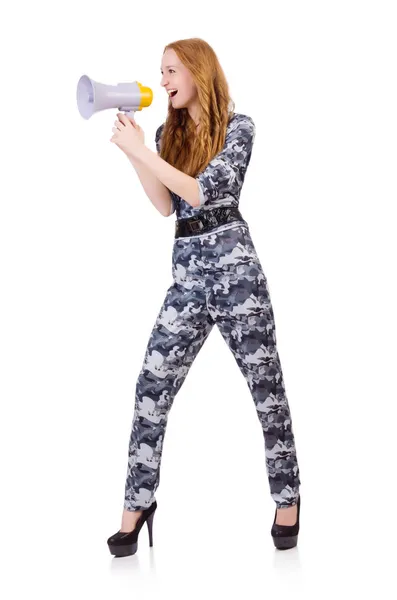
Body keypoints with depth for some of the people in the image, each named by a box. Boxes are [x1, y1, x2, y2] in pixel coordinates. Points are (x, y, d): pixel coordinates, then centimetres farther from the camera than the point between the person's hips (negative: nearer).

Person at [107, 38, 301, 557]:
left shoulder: (238, 126, -1)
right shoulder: (168, 133, 15)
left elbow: (205, 191, -13)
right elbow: (166, 205, 6)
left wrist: (142, 152, -15)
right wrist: (133, 153, -4)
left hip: (234, 266, -5)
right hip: (187, 271, 5)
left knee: (265, 385, 3)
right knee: (152, 386, -3)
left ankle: (288, 500, 16)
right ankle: (137, 505, 5)